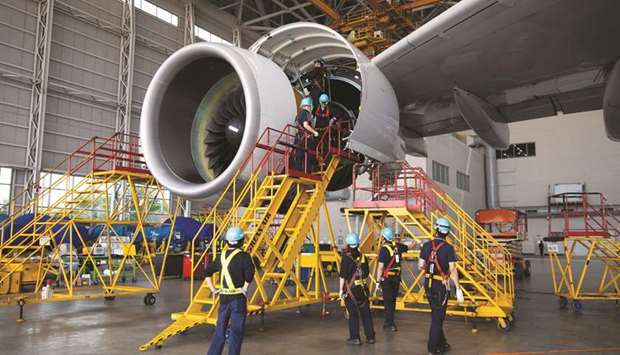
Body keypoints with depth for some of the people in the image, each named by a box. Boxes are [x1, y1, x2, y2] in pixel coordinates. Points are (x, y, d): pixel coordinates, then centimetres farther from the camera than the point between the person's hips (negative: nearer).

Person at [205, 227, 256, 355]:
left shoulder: (222, 256, 8)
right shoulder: (244, 256, -9)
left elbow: (208, 271, 14)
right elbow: (250, 271, -28)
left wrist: (213, 289, 14)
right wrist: (245, 288, -17)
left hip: (224, 297, 5)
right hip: (238, 298, -5)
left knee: (220, 330, 17)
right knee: (236, 332, 3)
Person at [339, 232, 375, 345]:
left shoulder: (346, 257, -12)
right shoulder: (362, 256, 3)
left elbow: (343, 275, -13)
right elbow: (367, 273, 10)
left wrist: (341, 289, -7)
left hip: (350, 289, -4)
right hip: (362, 288, 5)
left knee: (353, 314, 4)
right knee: (366, 313, 12)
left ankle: (355, 338, 8)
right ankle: (370, 337, 18)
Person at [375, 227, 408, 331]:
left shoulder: (384, 249, -17)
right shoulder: (398, 246, 1)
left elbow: (381, 267, -18)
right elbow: (408, 247, 24)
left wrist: (378, 280, -14)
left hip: (387, 278, -6)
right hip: (397, 277, 6)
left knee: (388, 301, 0)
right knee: (393, 300, 16)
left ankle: (390, 323, -2)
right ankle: (389, 321, 27)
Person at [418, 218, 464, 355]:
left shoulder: (426, 245, -2)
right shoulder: (448, 248, -13)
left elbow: (420, 266, -2)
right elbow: (452, 270, -19)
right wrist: (458, 289, -15)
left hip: (429, 284, 4)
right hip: (441, 285, -4)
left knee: (436, 315, 19)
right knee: (438, 317, 6)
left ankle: (441, 343, 32)